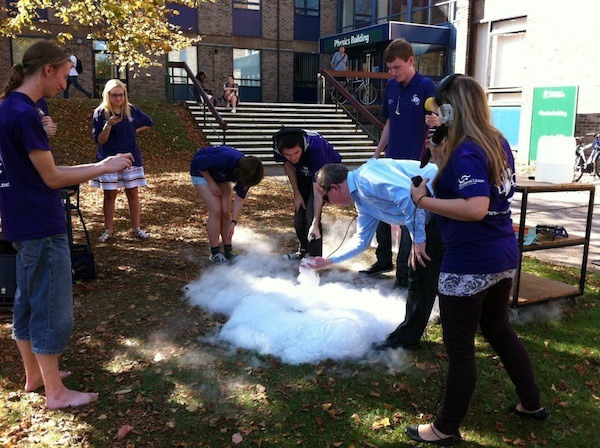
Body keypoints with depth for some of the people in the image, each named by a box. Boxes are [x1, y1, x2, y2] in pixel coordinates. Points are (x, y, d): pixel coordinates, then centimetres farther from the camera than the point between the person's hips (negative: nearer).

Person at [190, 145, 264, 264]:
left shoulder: (246, 171, -22)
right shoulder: (223, 159, -41)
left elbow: (240, 197, -14)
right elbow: (198, 162, -25)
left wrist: (234, 222, -18)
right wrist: (211, 183, -21)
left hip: (220, 175, 5)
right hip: (202, 172, -5)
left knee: (226, 212, -3)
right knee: (216, 211, -14)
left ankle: (228, 251, 8)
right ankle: (215, 253, -5)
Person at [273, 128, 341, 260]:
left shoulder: (315, 147, -43)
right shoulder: (278, 143, -29)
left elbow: (318, 189, -43)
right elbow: (288, 164, -6)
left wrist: (315, 224, -48)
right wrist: (296, 193, -9)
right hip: (303, 172, 5)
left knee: (311, 214, -17)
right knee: (299, 211, 5)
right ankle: (303, 251, 27)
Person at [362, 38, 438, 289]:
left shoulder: (426, 86, -11)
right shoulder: (391, 87, 8)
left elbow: (439, 120, -15)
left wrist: (436, 120, -39)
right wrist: (377, 154, 15)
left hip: (414, 164, -7)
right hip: (390, 161, 7)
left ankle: (404, 273, 12)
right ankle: (384, 261, 32)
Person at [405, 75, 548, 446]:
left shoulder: (466, 152, -21)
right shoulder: (499, 143, 7)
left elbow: (476, 208, -31)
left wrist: (423, 200, -25)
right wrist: (443, 163, 8)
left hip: (470, 263, -9)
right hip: (503, 255, 9)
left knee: (460, 347, 5)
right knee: (498, 329, 27)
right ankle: (533, 403, 43)